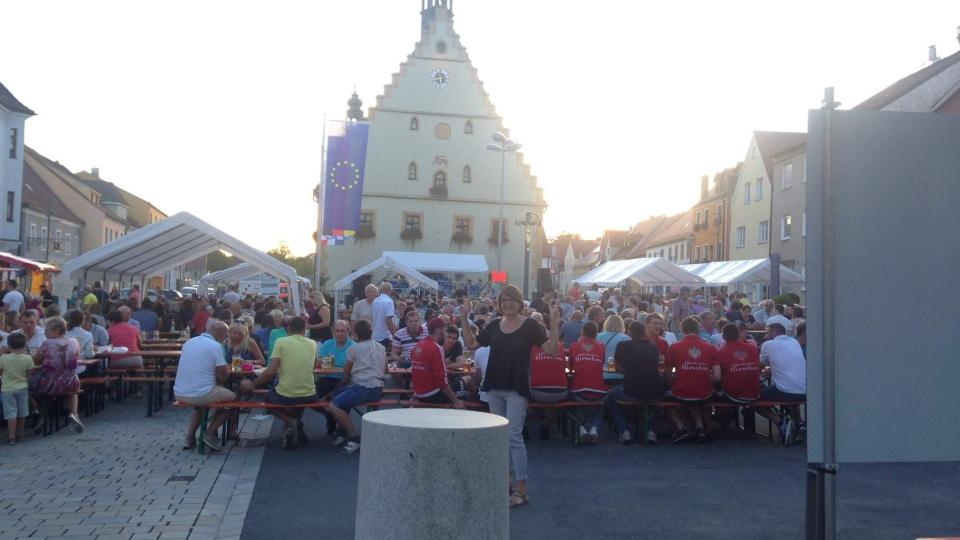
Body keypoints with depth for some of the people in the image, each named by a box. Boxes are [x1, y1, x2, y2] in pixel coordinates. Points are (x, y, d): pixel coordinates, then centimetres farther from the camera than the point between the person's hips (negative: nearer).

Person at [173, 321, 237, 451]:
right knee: (232, 397, 17)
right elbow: (223, 376, -7)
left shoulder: (189, 342, 12)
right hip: (201, 394, -7)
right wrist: (228, 370, 15)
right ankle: (209, 434, 10)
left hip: (179, 393, 7)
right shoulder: (215, 346, -10)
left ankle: (190, 437, 23)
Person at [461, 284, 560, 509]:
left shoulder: (530, 326, -5)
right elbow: (471, 343, 12)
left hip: (517, 389, -5)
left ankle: (521, 490, -4)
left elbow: (551, 350, -11)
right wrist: (464, 319, 3)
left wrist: (554, 325, -23)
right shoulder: (494, 325, 9)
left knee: (514, 436, -9)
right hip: (495, 388, 5)